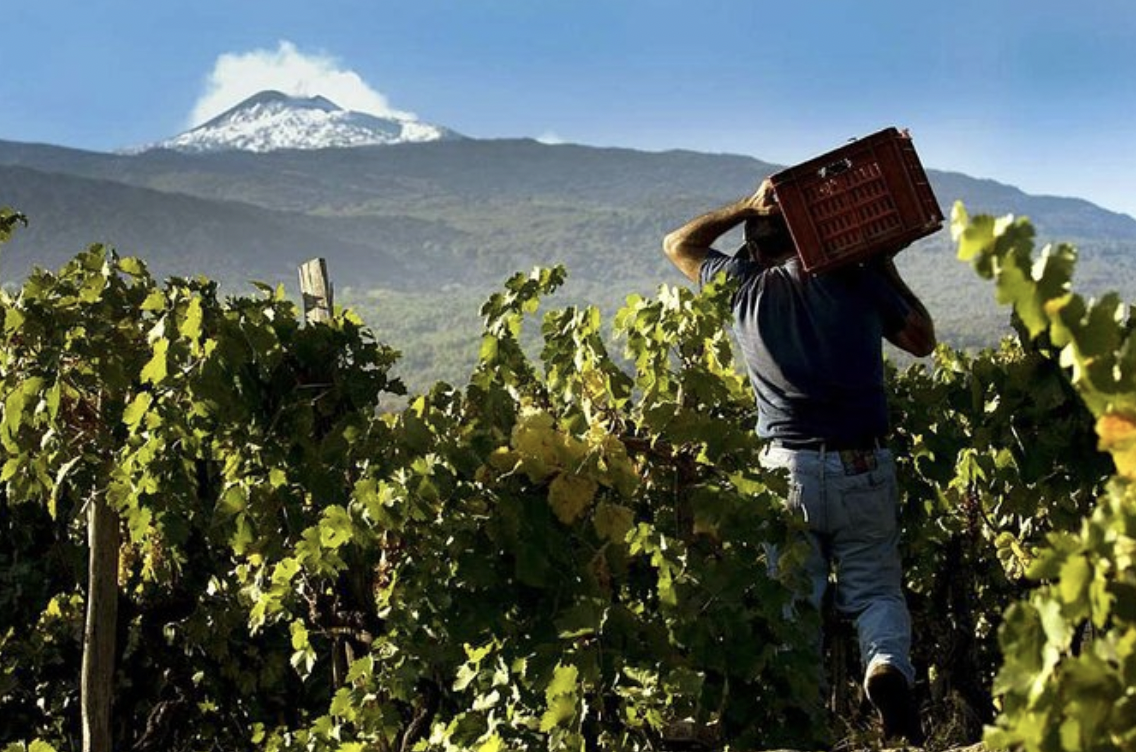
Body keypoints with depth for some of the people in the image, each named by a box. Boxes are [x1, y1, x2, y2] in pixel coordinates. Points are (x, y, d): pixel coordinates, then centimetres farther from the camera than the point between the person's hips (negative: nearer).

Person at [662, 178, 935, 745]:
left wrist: (748, 206, 15)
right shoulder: (857, 280, 2)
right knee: (875, 590, 10)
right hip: (863, 468, 0)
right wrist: (886, 268, 21)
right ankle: (887, 664, -19)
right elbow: (923, 340, 16)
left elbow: (678, 245, 22)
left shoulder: (744, 287, 4)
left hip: (787, 468, 0)